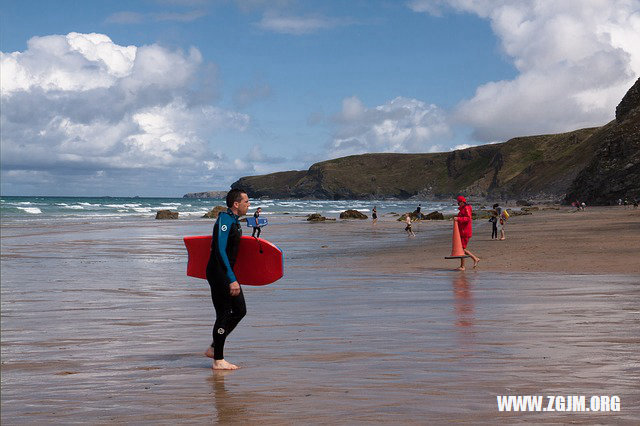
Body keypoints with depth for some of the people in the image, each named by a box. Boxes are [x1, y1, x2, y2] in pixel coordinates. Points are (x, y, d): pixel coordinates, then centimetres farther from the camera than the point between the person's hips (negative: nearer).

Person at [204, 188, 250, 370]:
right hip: (218, 273, -10)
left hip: (228, 273, 10)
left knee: (240, 310, 11)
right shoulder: (224, 220, -18)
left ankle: (214, 348, 20)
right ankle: (218, 360, 3)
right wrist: (232, 280, -28)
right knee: (223, 315, -5)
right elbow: (220, 251, -25)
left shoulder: (234, 221, 14)